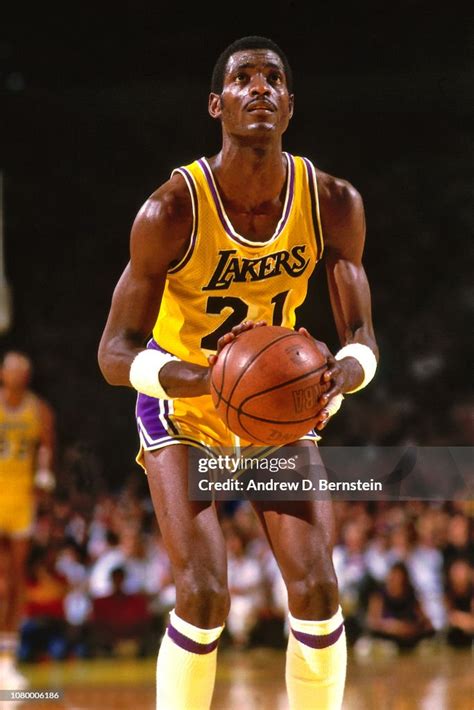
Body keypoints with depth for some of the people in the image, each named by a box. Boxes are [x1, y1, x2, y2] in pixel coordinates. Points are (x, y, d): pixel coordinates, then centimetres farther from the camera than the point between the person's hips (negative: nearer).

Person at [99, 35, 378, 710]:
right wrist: (208, 377, -43)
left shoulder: (333, 204, -16)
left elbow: (361, 336, -8)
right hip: (182, 403, -3)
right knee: (203, 595, -18)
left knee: (317, 588, -9)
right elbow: (116, 353, -24)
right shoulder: (173, 211, -27)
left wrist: (343, 373, -34)